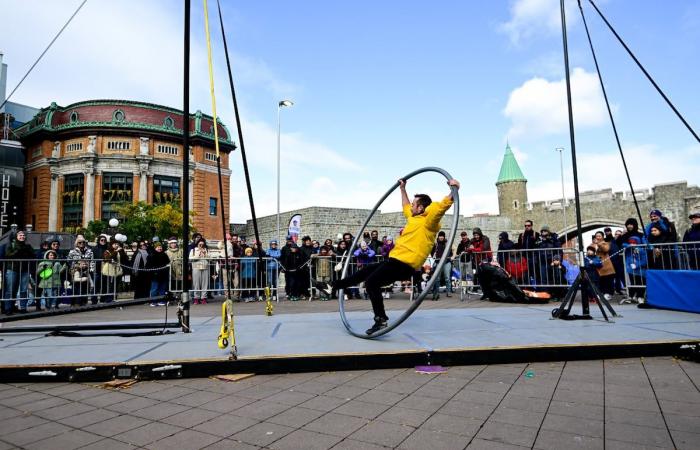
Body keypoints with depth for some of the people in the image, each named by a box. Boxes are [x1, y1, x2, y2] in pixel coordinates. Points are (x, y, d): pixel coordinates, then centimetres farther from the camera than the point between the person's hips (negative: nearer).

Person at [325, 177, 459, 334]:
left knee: (372, 282, -21)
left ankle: (381, 319, -18)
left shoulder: (427, 220, -8)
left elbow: (443, 205, -24)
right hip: (395, 259, 10)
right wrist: (403, 189, 46)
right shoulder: (414, 217, 19)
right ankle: (334, 287, 29)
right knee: (365, 272, 17)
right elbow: (405, 207, 38)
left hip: (405, 264, -10)